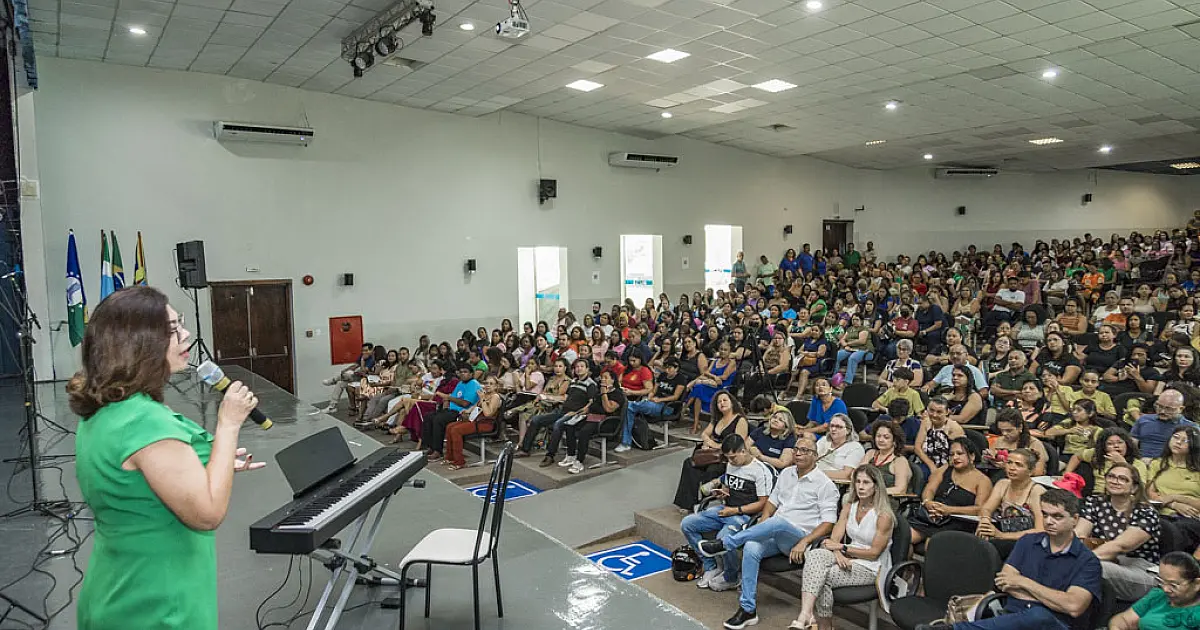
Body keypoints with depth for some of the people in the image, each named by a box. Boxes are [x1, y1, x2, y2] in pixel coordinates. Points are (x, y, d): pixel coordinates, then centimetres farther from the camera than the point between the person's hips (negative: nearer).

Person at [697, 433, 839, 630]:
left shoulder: (825, 484, -3)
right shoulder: (786, 474, 16)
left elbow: (828, 523, -8)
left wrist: (804, 542, -20)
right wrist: (764, 519, 3)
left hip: (797, 539, -5)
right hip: (774, 536, 5)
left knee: (778, 522, -39)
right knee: (751, 548, -28)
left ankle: (724, 543, -25)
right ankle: (748, 609, -21)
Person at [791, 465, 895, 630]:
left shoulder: (884, 516, -12)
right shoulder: (849, 506, 7)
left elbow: (874, 553, -11)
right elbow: (834, 538, 1)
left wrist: (842, 547, -15)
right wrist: (838, 553, -21)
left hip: (871, 568, -6)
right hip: (848, 558, 6)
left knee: (820, 577, -27)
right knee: (815, 555, -28)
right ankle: (806, 615, -32)